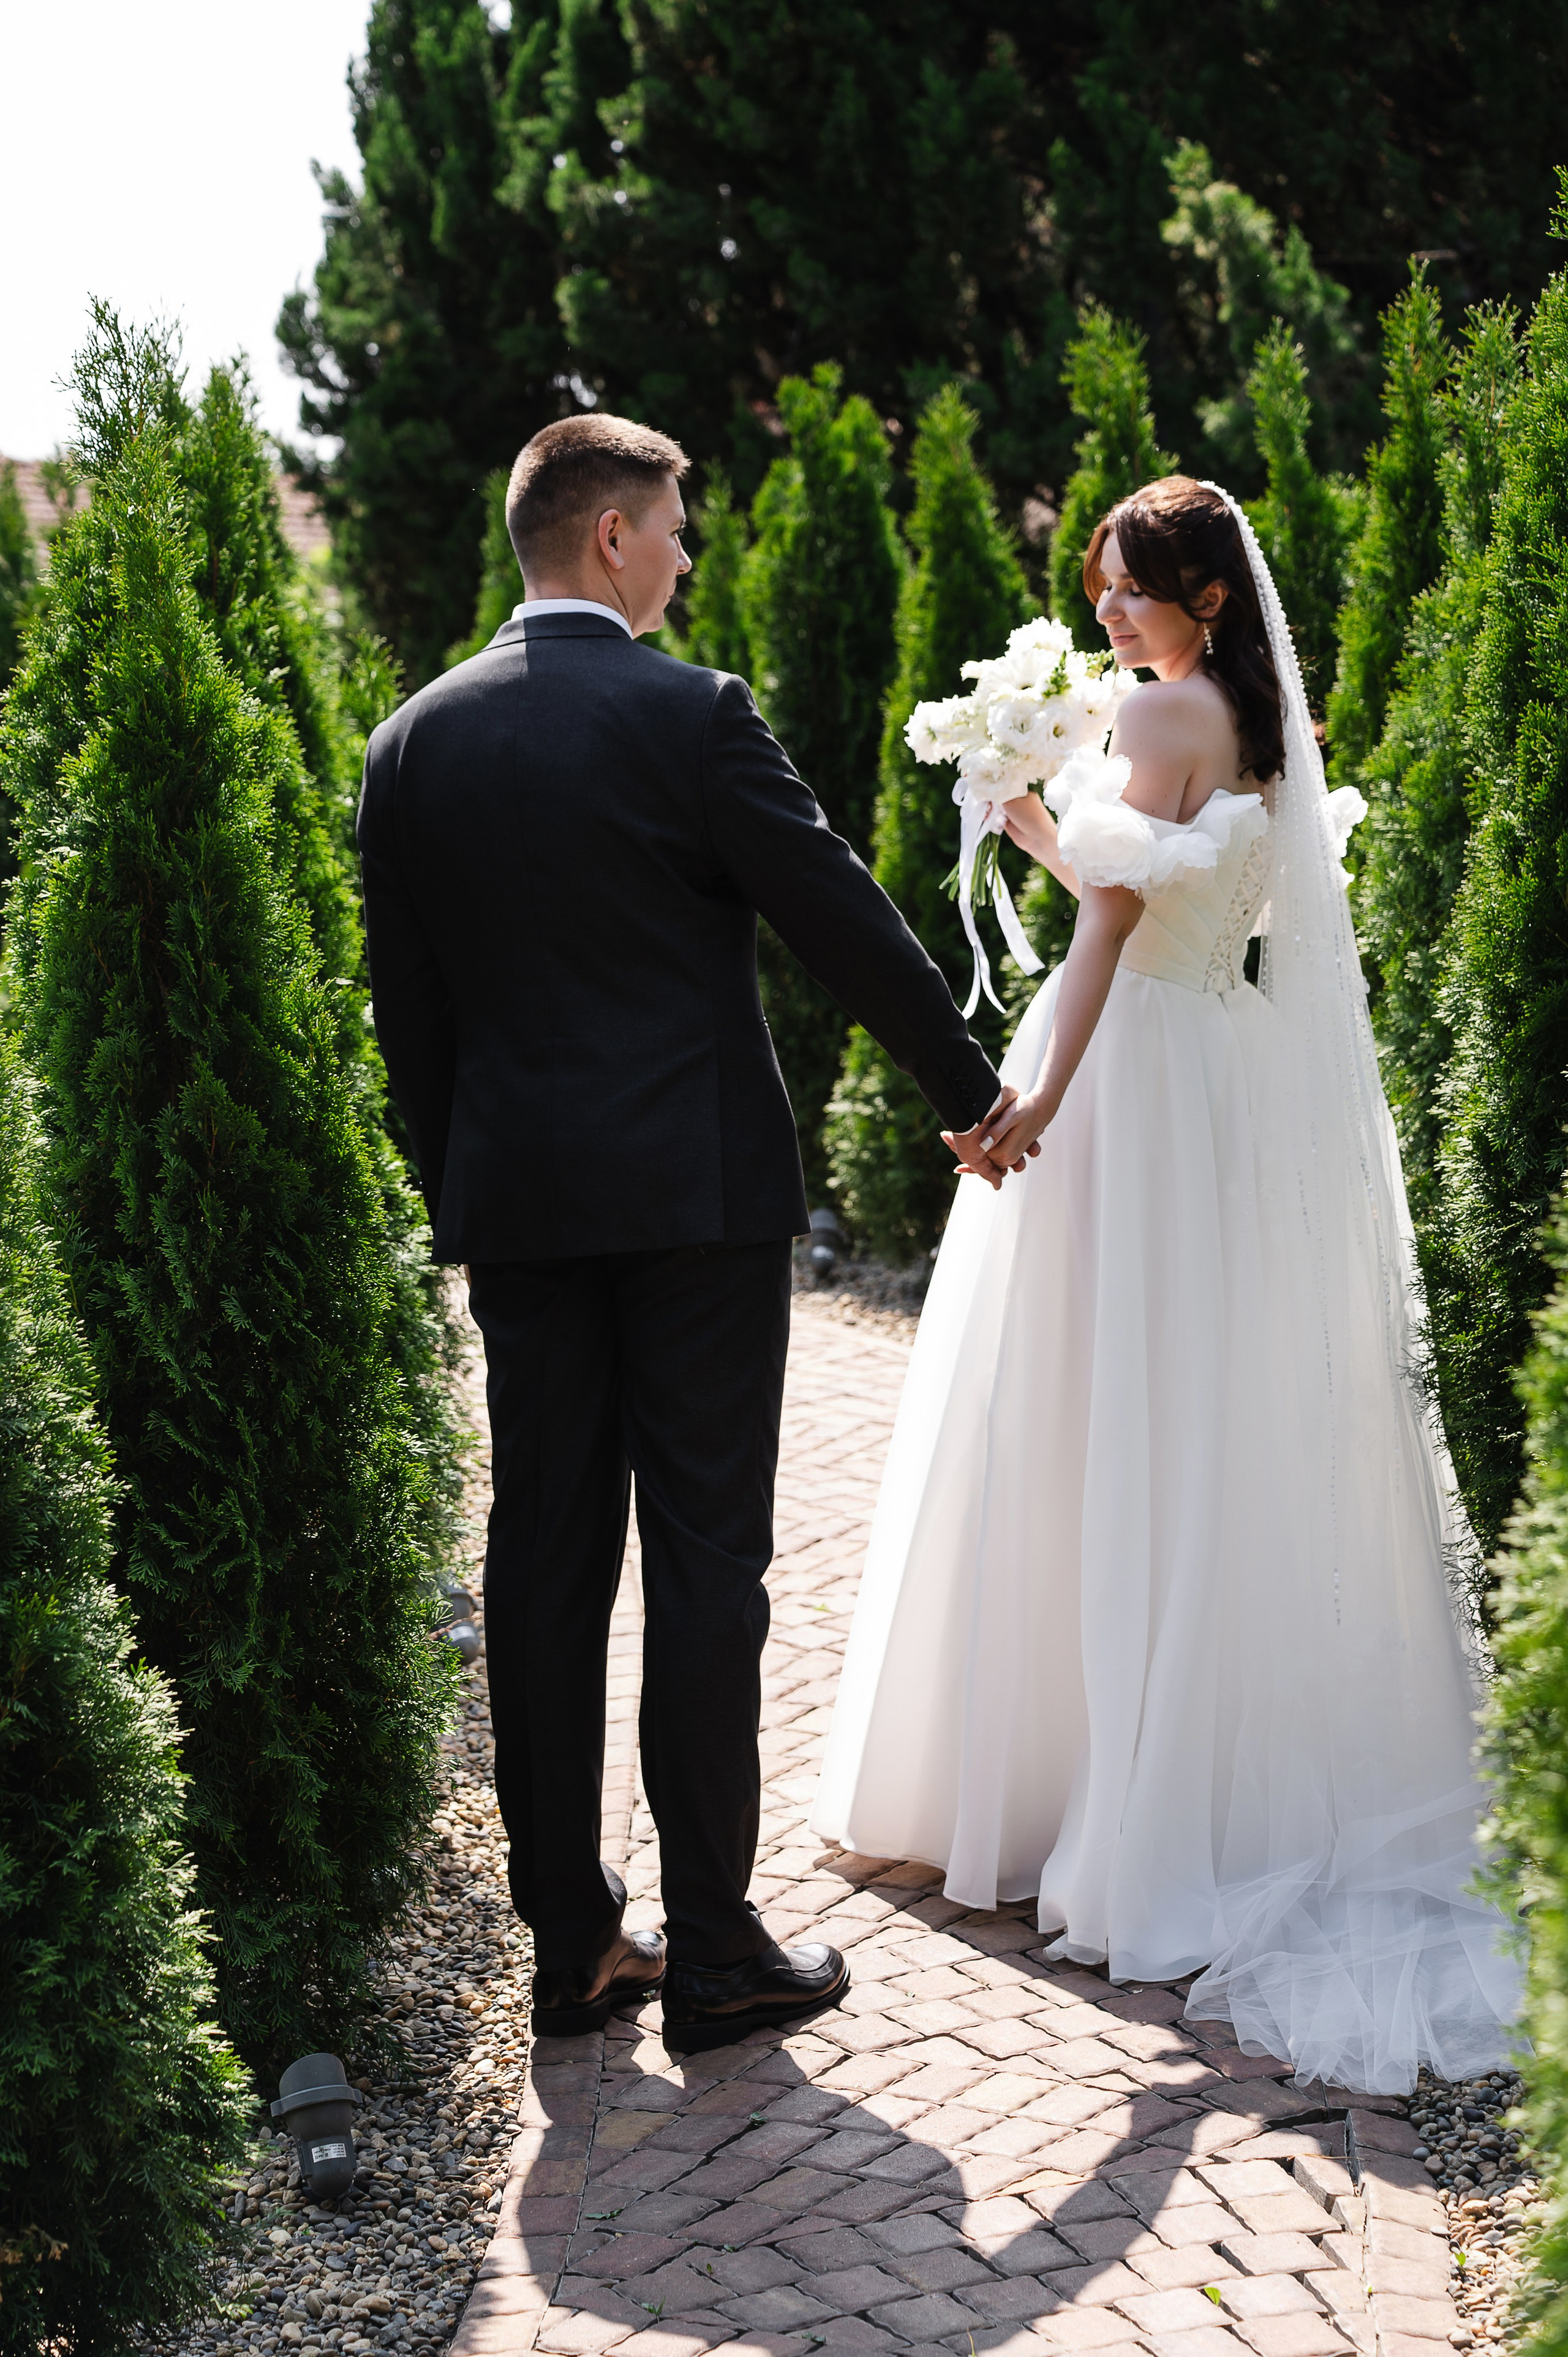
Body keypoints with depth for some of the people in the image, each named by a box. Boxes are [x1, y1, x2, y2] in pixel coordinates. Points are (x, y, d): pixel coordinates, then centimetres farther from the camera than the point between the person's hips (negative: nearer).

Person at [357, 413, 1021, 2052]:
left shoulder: (415, 739, 5)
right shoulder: (691, 715, -10)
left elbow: (404, 1004, 9)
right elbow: (842, 920, -6)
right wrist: (972, 1092, 7)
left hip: (514, 1202, 5)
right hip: (695, 1189, -5)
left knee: (543, 1559, 9)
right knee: (705, 1559, 2)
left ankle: (569, 1945, 15)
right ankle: (713, 1950, 7)